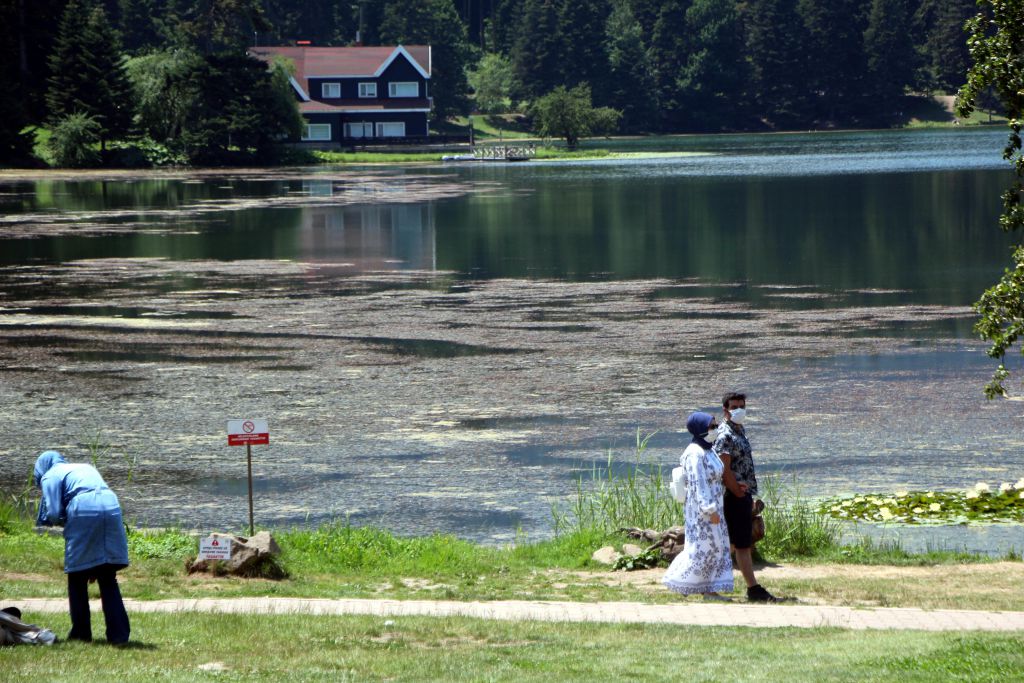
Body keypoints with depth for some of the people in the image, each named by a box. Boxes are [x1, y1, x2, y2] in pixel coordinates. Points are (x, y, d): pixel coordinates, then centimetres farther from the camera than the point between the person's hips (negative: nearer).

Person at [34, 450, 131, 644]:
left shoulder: (50, 476, 15)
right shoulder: (86, 468, 33)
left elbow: (53, 515, 3)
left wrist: (63, 519, 25)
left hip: (84, 511, -5)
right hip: (111, 506, 5)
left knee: (77, 578, 11)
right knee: (108, 579, 9)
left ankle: (81, 633, 15)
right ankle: (119, 633, 1)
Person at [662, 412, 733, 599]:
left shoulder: (706, 450, 13)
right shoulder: (695, 454, -18)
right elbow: (698, 485, -22)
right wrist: (710, 510, -23)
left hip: (712, 505, 10)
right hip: (701, 509, -10)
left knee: (718, 547, 8)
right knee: (702, 547, -7)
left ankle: (709, 590, 9)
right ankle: (678, 582, 5)